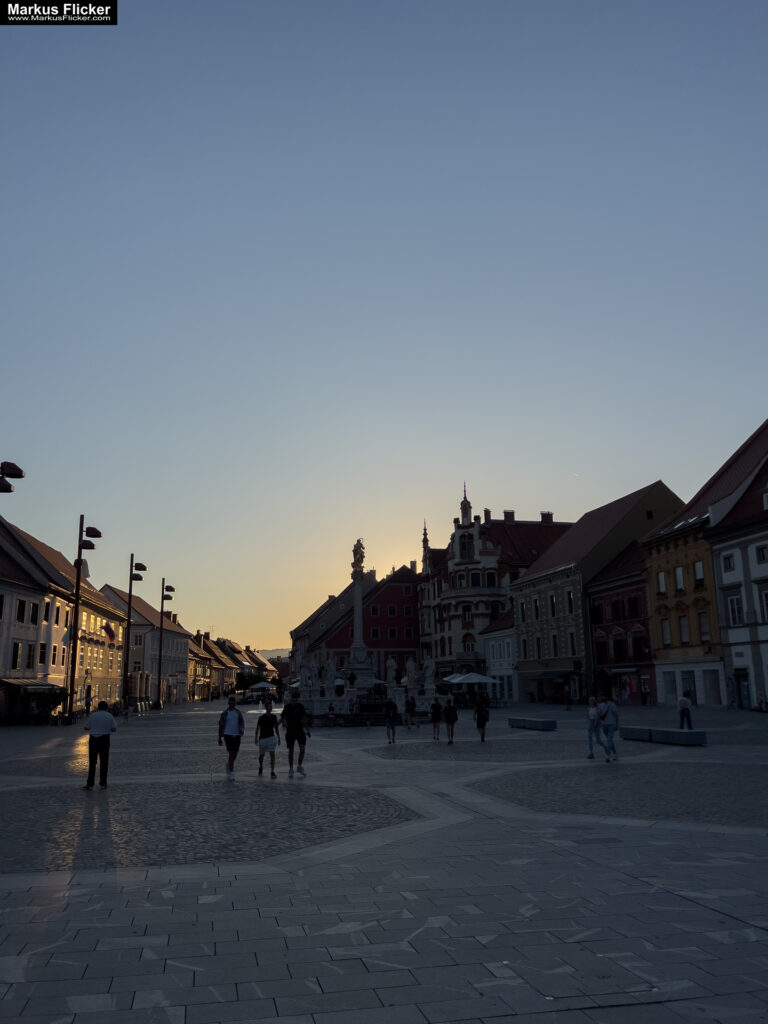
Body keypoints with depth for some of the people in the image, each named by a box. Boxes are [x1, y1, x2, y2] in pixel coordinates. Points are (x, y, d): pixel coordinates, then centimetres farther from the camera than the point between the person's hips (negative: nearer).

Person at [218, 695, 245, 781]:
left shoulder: (238, 712, 5)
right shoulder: (224, 713, -2)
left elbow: (242, 723, 4)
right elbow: (220, 725, 3)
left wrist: (242, 731, -17)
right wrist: (219, 738, 4)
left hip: (237, 735, 3)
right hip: (228, 735, -3)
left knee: (234, 754, 12)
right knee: (231, 753, -14)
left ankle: (229, 765, 43)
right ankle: (231, 774, -12)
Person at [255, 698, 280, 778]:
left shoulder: (274, 717, 2)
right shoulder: (261, 717, -8)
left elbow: (276, 728, 11)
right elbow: (257, 728, -3)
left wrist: (278, 738, 11)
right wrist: (256, 738, -8)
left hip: (271, 737, 2)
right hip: (263, 738, -2)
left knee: (272, 754, -11)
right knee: (261, 755, 11)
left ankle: (272, 772, -9)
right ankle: (261, 768, 40)